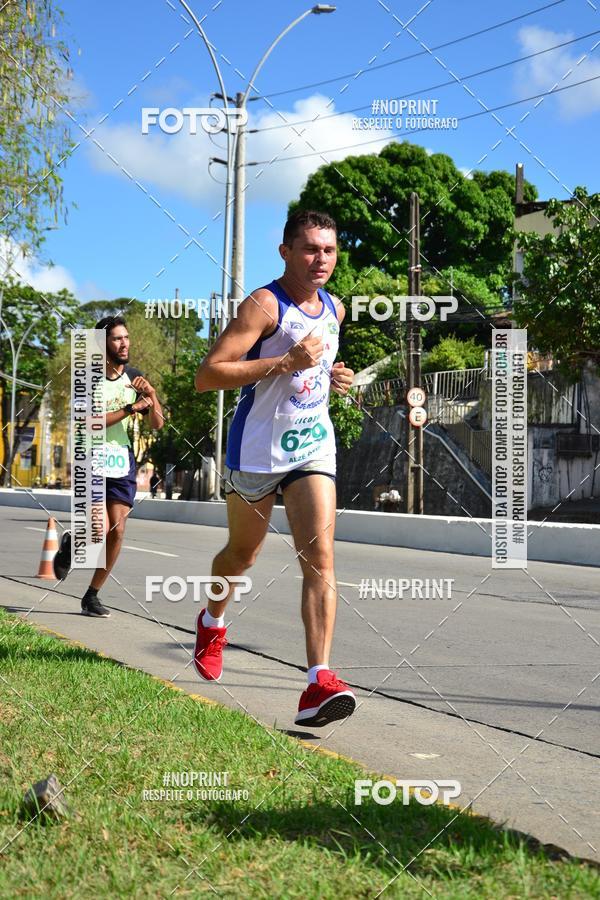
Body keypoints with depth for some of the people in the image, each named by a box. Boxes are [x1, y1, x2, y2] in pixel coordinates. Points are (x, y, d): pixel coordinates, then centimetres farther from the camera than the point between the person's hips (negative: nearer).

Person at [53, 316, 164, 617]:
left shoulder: (135, 377, 7)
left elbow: (157, 424, 6)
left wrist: (151, 394, -11)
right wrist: (130, 408, -23)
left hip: (123, 461, 4)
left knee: (117, 531, -4)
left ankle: (92, 596, 9)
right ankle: (70, 542, 20)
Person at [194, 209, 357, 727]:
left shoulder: (335, 309, 7)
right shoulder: (264, 305, -15)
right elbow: (207, 376, -23)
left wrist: (333, 377, 5)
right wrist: (287, 362, -28)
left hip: (314, 446, 4)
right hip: (259, 447, -4)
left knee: (320, 557, -13)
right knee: (243, 553, 16)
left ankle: (319, 683, -18)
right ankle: (213, 621, 48)